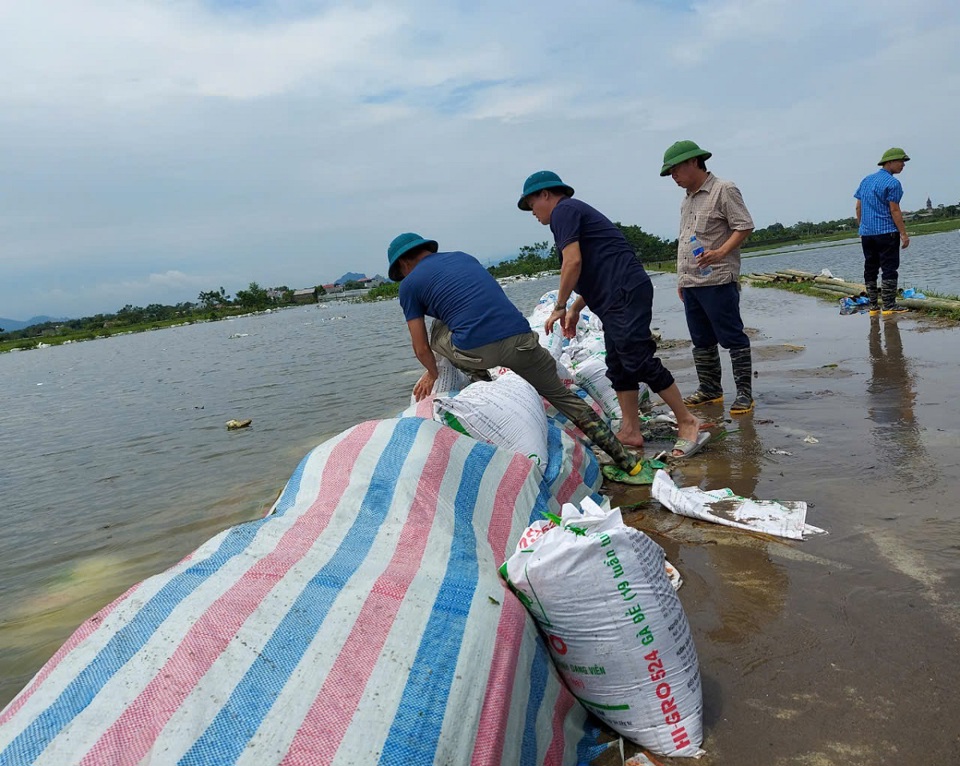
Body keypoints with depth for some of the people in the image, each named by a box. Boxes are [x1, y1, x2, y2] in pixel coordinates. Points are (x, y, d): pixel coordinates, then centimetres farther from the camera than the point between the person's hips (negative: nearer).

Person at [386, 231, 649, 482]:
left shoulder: (409, 284, 13)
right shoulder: (462, 256, 29)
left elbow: (421, 348, 12)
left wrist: (433, 373, 35)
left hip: (477, 351, -5)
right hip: (521, 338, 5)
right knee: (562, 395, 20)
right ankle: (626, 460, 20)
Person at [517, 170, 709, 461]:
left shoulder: (564, 210, -3)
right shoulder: (576, 211, 27)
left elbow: (573, 262, -15)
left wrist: (560, 307, -6)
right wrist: (575, 308, 26)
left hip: (625, 295, -11)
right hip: (618, 298, 11)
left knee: (640, 360, -12)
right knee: (619, 367, 10)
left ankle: (688, 422, -6)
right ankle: (630, 431, 13)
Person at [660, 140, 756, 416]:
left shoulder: (723, 190, -5)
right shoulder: (687, 199, 20)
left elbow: (745, 226, -11)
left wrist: (720, 252, -24)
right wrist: (681, 279, 21)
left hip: (718, 281, -8)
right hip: (690, 283, 9)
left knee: (732, 338, -4)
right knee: (701, 341, 13)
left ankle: (744, 393, 1)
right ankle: (709, 389, 23)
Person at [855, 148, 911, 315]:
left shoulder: (866, 180, 13)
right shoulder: (892, 183, -9)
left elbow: (858, 207, 14)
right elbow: (894, 211, -13)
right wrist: (904, 234, -10)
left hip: (866, 233, 7)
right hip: (886, 232, -7)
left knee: (870, 269, 8)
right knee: (889, 269, -4)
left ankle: (873, 306, 11)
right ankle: (889, 306, -6)